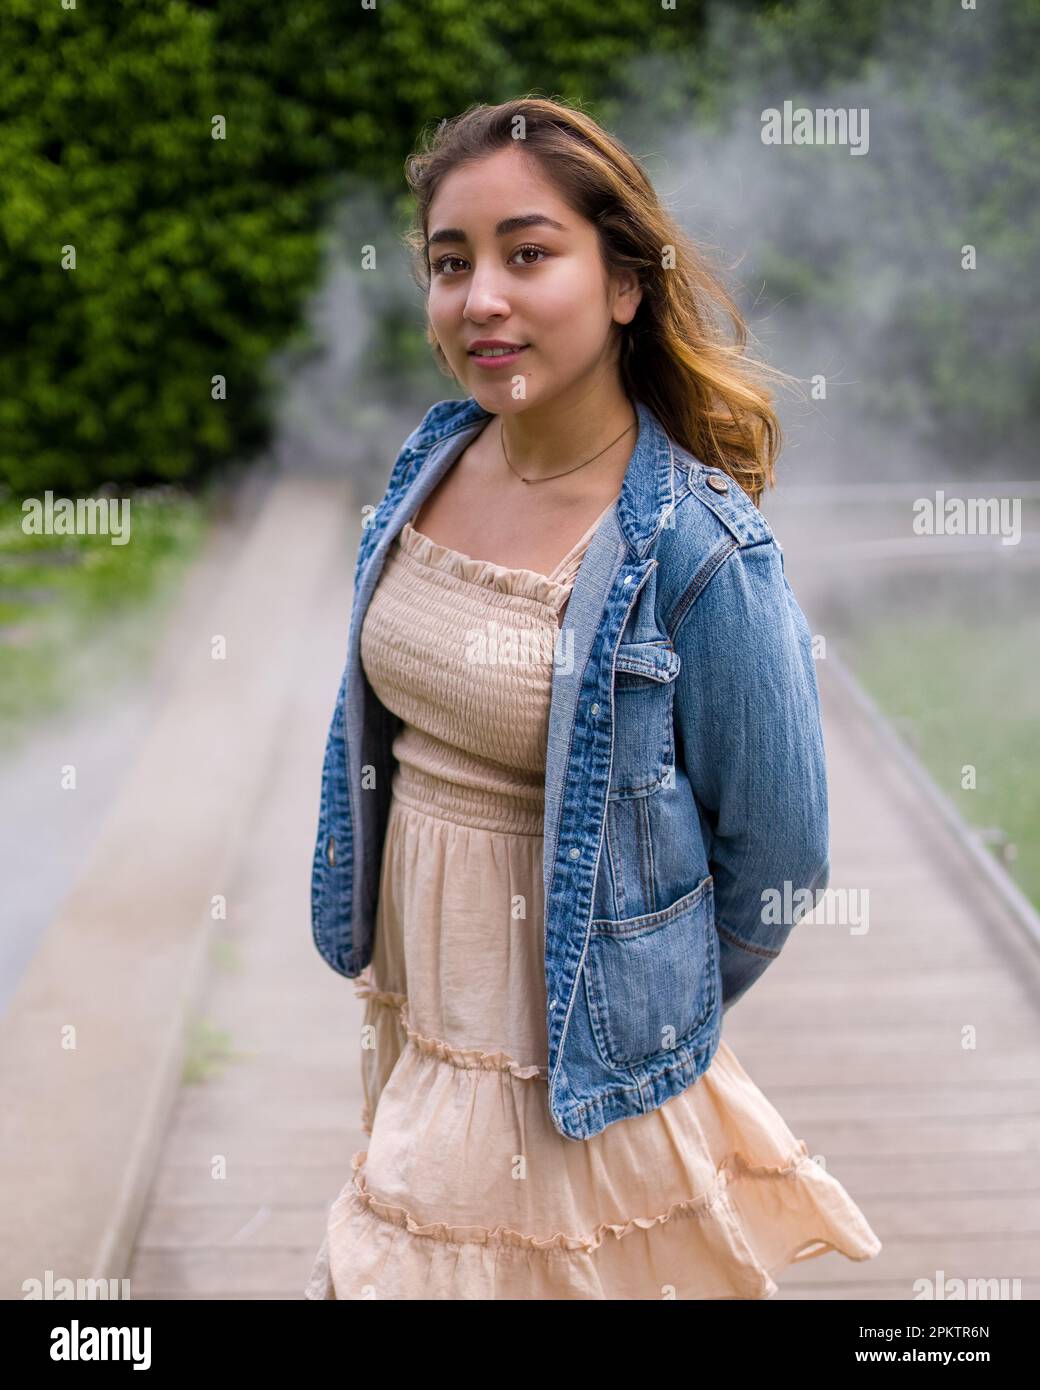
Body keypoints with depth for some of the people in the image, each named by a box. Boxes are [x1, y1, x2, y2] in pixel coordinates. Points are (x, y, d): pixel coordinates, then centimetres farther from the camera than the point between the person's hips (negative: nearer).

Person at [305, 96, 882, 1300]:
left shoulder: (698, 548, -24)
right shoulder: (437, 458, -4)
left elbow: (778, 849, -13)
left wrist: (664, 1018, 2)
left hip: (572, 1062, -6)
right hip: (416, 997, 7)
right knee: (400, 1266, 24)